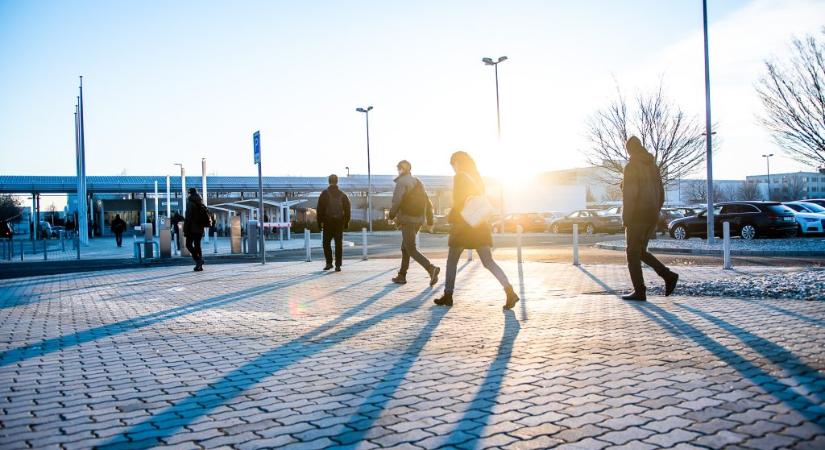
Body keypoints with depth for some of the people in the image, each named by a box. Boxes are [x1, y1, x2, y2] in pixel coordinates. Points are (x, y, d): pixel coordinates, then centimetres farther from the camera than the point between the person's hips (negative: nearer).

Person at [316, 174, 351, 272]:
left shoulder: (325, 194, -2)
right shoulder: (342, 195, 7)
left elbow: (320, 209, -5)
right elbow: (347, 209, 7)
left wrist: (320, 222, -1)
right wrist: (346, 222, 12)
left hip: (328, 221, -2)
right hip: (339, 222, 2)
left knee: (326, 243, 9)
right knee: (339, 244, 5)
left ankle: (329, 263, 0)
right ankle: (338, 265, 3)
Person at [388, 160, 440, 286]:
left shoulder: (402, 182, -8)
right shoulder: (418, 182, 17)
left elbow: (396, 201, -19)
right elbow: (428, 203, 15)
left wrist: (392, 216, -4)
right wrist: (430, 221, 15)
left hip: (407, 219, -8)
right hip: (419, 220, 8)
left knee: (411, 249, -6)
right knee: (405, 247, 17)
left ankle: (431, 269, -22)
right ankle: (402, 275, 20)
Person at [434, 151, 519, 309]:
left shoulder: (459, 177, -9)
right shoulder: (477, 178, 14)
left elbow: (458, 203, -15)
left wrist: (451, 219, -4)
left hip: (463, 225, -6)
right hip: (480, 225, 7)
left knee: (452, 260, 10)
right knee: (488, 262, 3)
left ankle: (448, 295, 15)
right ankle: (509, 291, -13)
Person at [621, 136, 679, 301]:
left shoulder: (631, 166, -11)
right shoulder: (653, 166, 15)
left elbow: (630, 194, -20)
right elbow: (661, 194, 17)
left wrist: (625, 218, -15)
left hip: (637, 216, -8)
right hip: (652, 216, 8)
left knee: (633, 254, 1)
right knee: (641, 252, 17)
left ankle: (639, 291, 2)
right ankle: (668, 275, 5)